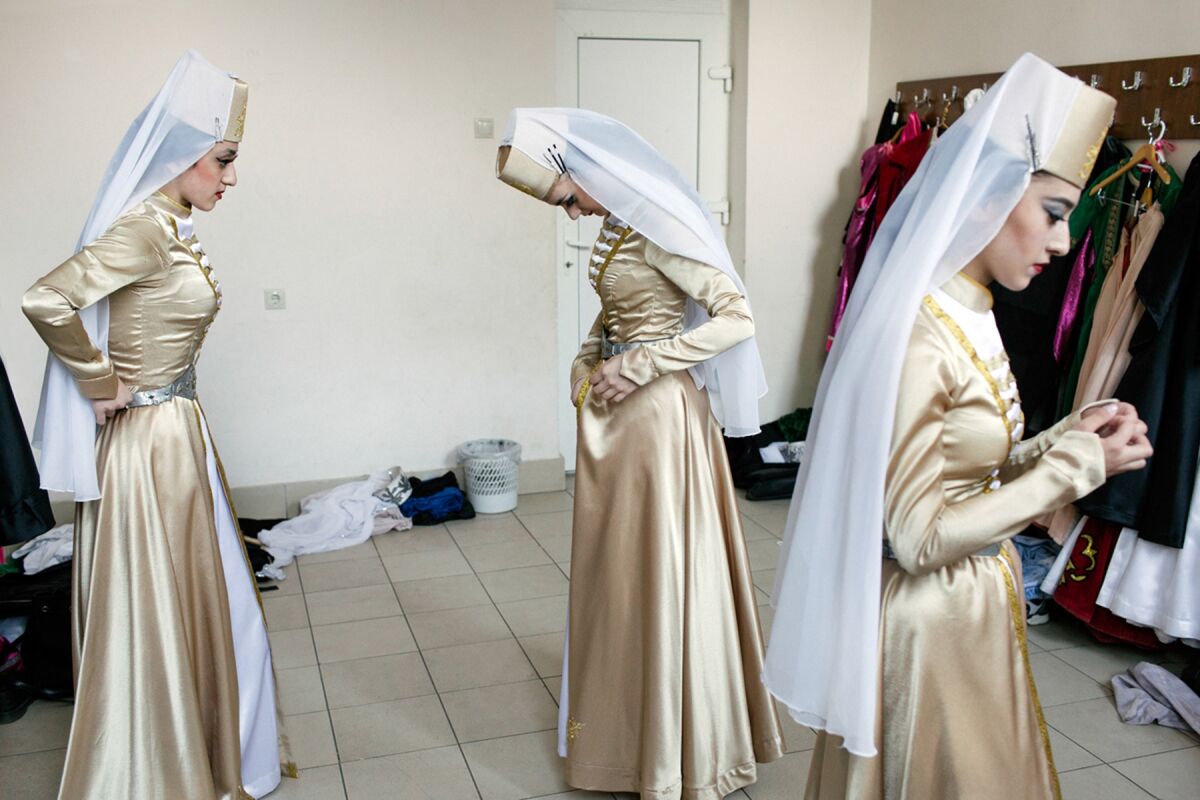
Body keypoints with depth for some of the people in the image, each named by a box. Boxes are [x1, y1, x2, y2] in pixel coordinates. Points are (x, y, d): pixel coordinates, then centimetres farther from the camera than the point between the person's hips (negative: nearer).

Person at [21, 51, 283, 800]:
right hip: (148, 442, -9)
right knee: (152, 616, 5)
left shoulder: (175, 229, 8)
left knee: (194, 605, 20)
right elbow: (46, 300, -28)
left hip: (180, 434, 9)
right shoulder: (145, 228, -19)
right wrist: (101, 385, -17)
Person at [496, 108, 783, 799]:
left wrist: (635, 367, -21)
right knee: (615, 565, 17)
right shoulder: (616, 225, 8)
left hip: (657, 412, -9)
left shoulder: (657, 228, -19)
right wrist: (586, 366, 5)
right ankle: (625, 724, 35)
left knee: (664, 571, 2)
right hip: (614, 413, 9)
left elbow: (736, 317, -24)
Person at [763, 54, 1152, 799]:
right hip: (932, 616, -9)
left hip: (979, 599, 9)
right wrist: (1076, 465, -18)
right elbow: (920, 534, -24)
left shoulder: (970, 313, 2)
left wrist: (1066, 436, -4)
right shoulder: (915, 338, -25)